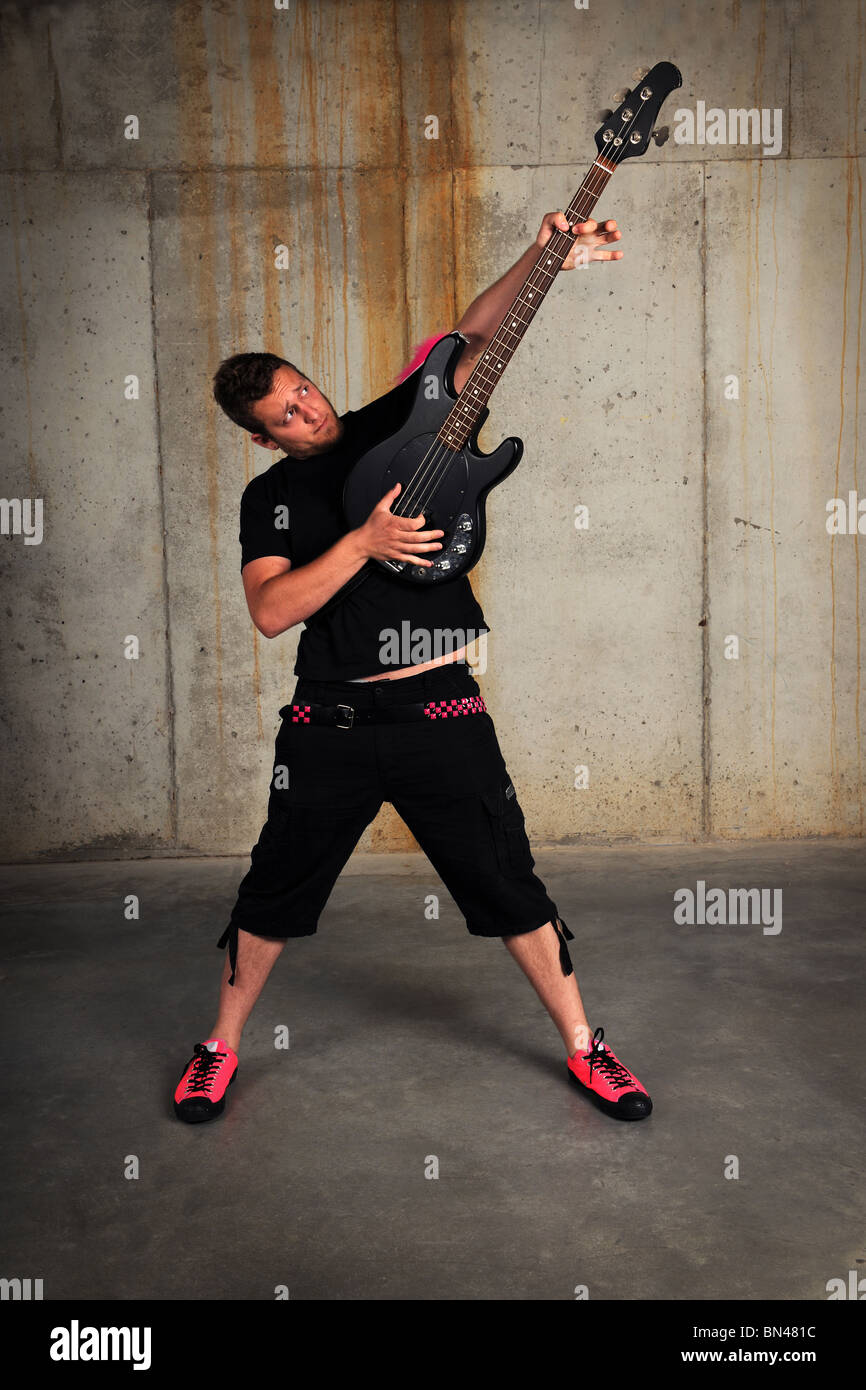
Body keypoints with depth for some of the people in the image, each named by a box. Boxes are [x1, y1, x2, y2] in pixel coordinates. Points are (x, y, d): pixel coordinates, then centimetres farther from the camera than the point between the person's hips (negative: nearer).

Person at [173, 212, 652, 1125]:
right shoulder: (269, 498, 5)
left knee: (510, 889, 6)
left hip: (440, 708, 0)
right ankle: (220, 1049, 32)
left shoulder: (397, 428, 6)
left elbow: (472, 338, -1)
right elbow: (270, 611, -11)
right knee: (272, 893, 11)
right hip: (329, 722, 1)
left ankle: (583, 1048, 23)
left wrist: (542, 258, -16)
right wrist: (363, 542, -19)